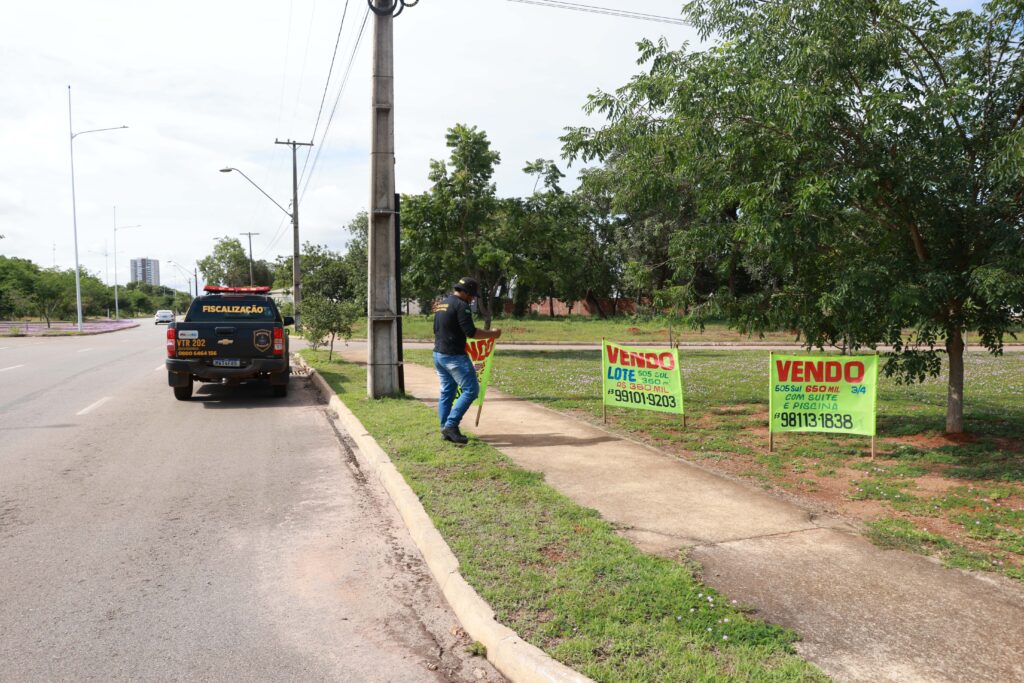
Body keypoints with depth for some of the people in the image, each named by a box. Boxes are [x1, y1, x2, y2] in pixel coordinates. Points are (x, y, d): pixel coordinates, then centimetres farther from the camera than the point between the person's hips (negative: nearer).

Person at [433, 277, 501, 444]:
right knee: (471, 390, -5)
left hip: (438, 354, 10)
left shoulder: (441, 304, 16)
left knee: (446, 392, 13)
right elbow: (471, 332, -19)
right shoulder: (461, 305, -13)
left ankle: (445, 430, 16)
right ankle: (451, 425, -10)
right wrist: (492, 334, -7)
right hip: (454, 355, -9)